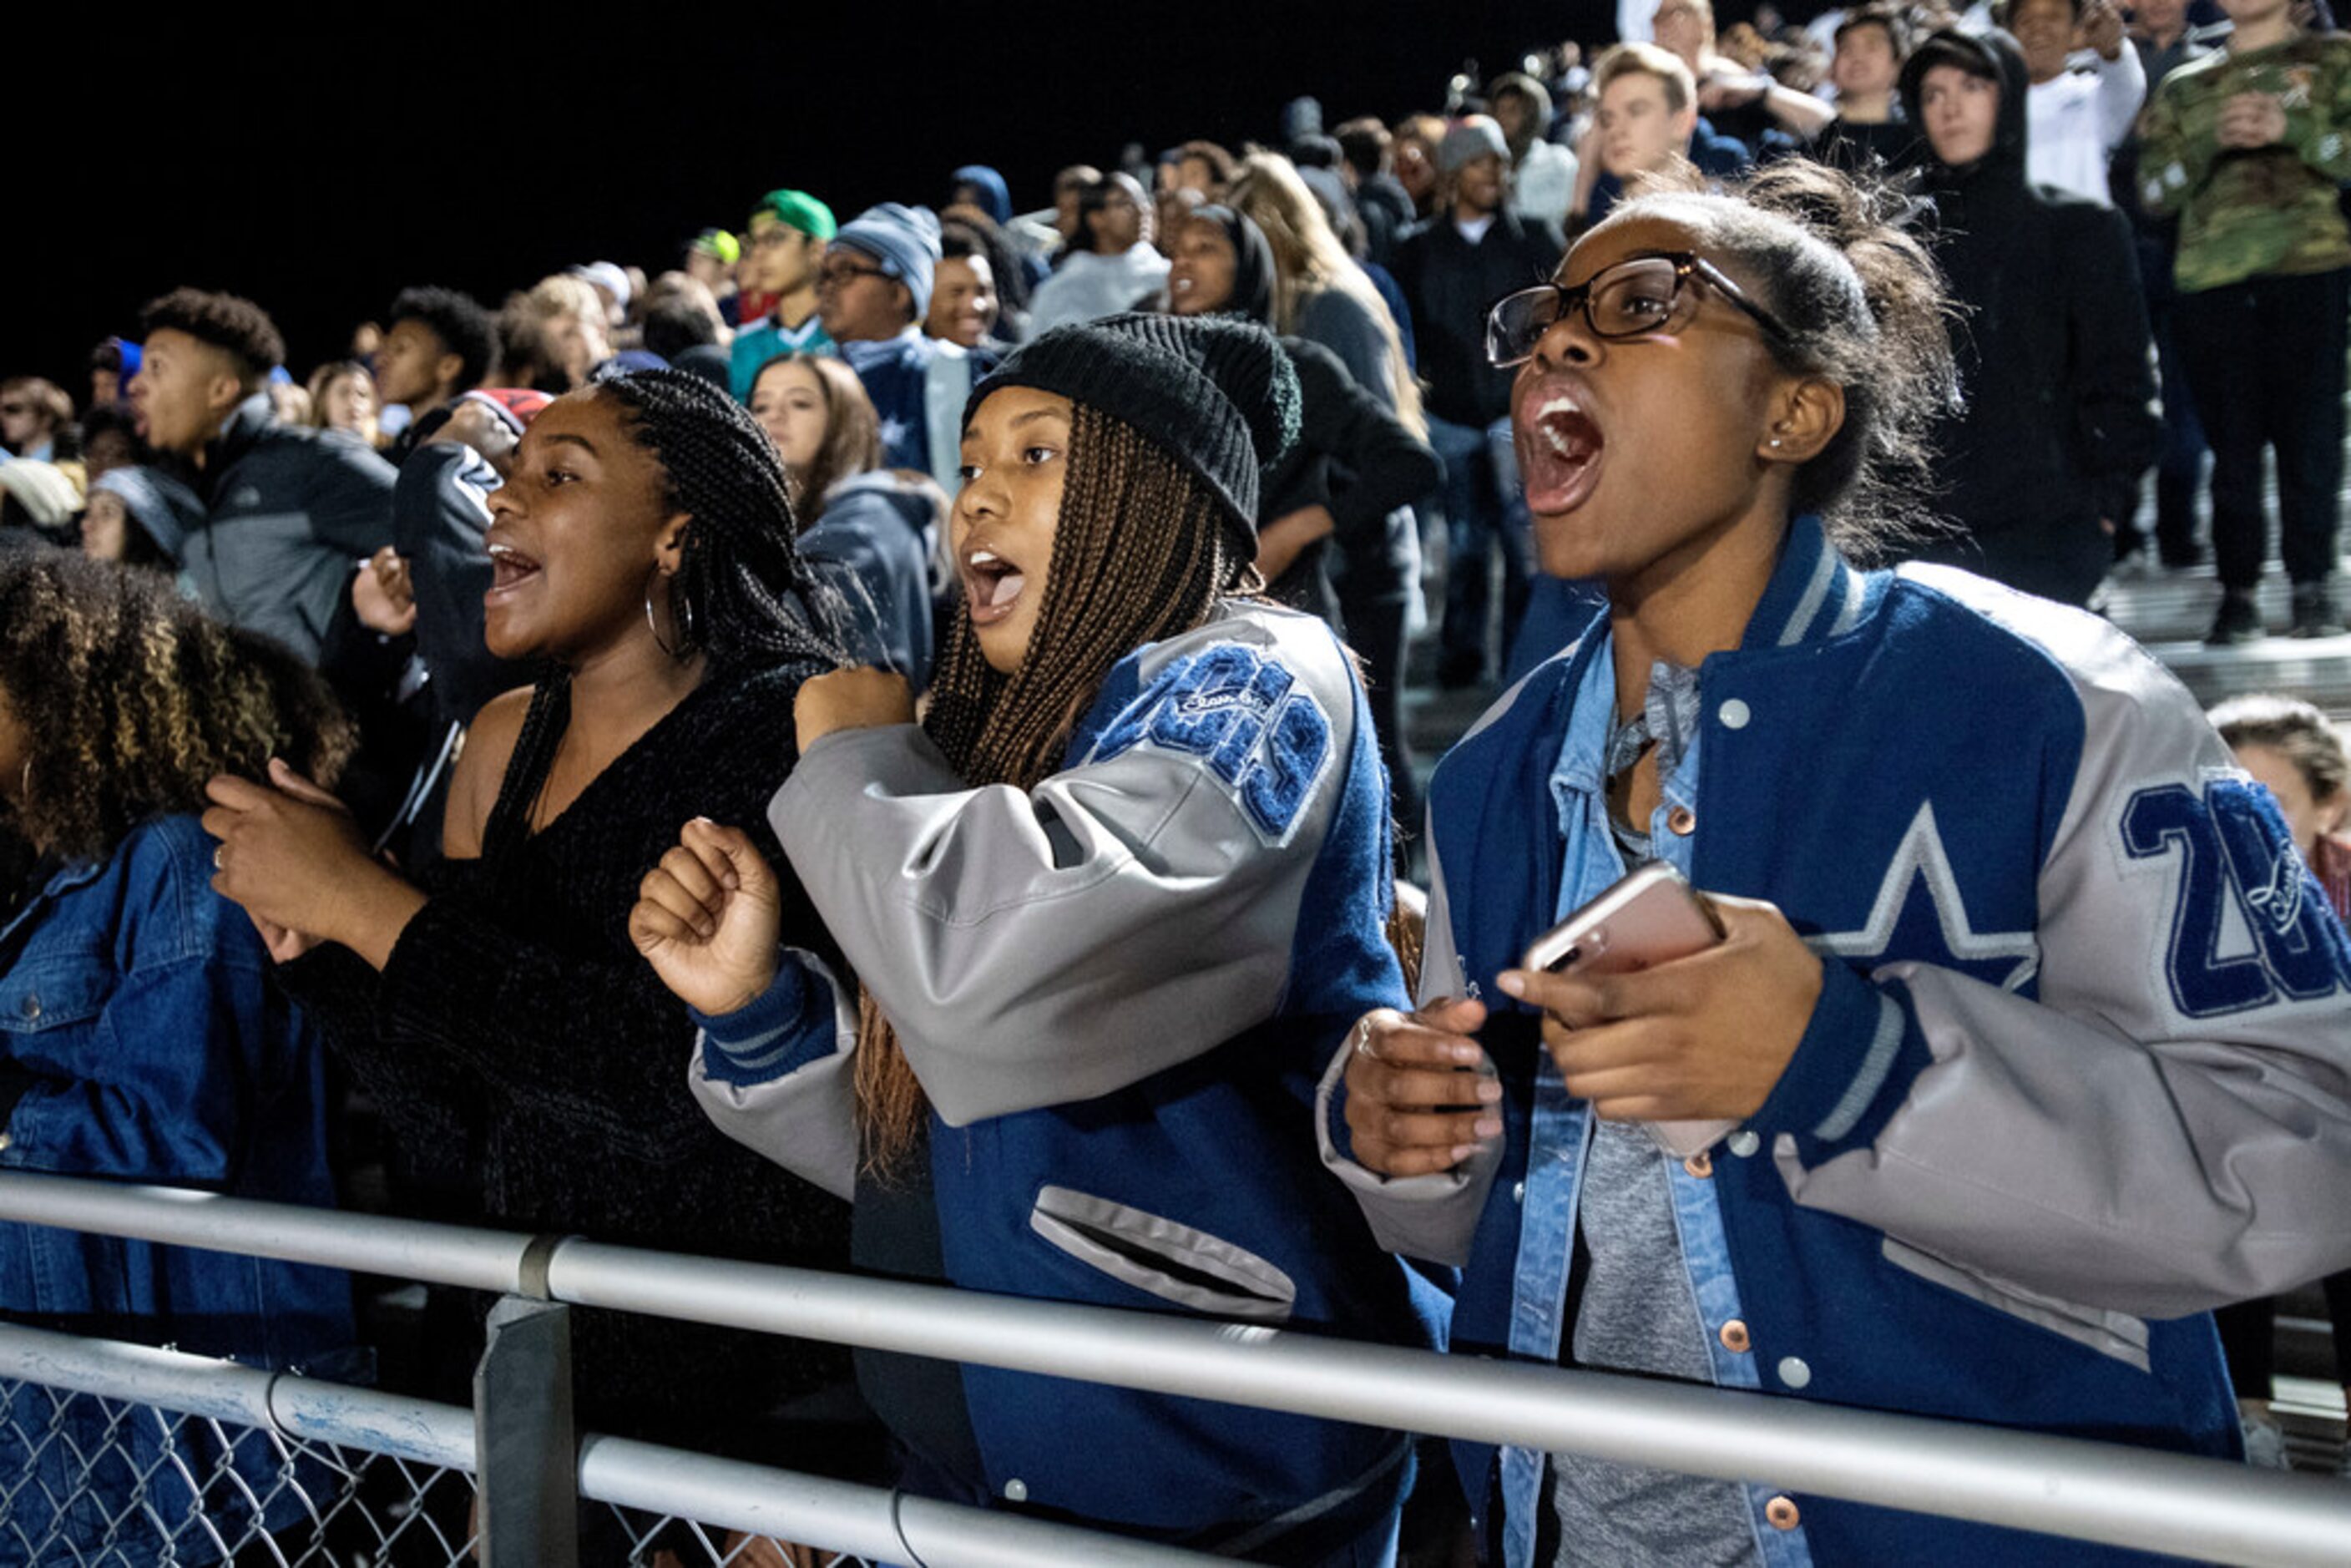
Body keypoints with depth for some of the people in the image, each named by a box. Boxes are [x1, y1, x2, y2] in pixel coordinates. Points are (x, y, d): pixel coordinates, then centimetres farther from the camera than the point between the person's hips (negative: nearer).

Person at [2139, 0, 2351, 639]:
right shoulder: (2183, 86, 19)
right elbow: (2154, 189, 9)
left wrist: (2290, 129, -13)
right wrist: (2213, 141, -7)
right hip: (2210, 279, 2)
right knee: (2231, 436, -2)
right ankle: (2237, 588, 3)